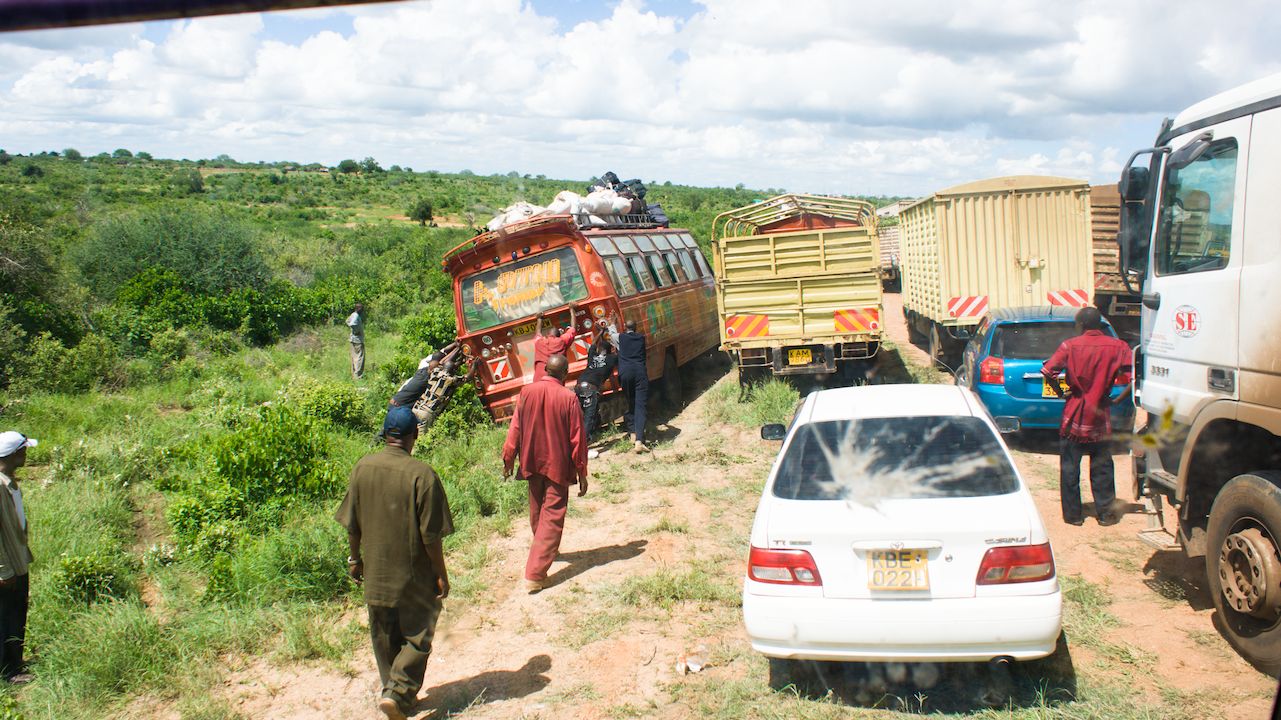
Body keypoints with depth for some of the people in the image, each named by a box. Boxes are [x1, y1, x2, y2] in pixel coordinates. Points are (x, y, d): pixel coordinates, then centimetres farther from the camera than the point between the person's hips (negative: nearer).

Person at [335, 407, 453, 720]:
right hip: (414, 576, -4)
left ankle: (394, 692, 29)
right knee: (418, 635, 11)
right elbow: (430, 534, -17)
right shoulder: (422, 474, -20)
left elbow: (352, 524, 3)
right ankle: (398, 693, -1)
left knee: (385, 637, 19)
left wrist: (355, 558, 18)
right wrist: (441, 574, -6)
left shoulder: (362, 468, -5)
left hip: (375, 573, 5)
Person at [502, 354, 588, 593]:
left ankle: (544, 550, 46)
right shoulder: (568, 398, -14)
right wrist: (582, 473, -2)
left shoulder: (527, 392, -5)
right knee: (552, 517, 0)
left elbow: (515, 428, 1)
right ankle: (535, 574, -6)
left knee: (537, 510, 23)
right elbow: (577, 439, -10)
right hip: (557, 465, -4)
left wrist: (508, 459, 12)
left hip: (532, 463, 4)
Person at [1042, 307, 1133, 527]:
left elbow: (1048, 371, -16)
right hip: (1100, 417, 1)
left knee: (1069, 468, 8)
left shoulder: (1070, 346, -6)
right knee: (1101, 467, 13)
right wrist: (1117, 400, -1)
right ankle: (1105, 513, 17)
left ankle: (1072, 514, 12)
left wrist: (1060, 392, -1)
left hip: (1074, 416, -1)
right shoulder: (1117, 347, -2)